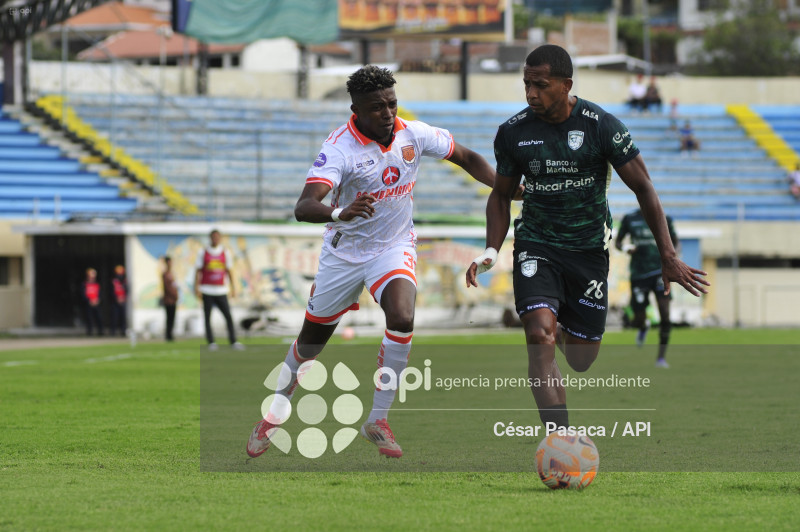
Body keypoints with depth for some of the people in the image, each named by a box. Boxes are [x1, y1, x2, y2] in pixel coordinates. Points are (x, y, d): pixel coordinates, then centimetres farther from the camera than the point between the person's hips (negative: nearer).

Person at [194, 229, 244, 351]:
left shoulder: (226, 253, 9)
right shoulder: (204, 254, 3)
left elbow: (229, 271, 14)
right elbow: (198, 272, 3)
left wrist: (233, 288, 10)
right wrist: (197, 288, -5)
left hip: (221, 290, 1)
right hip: (207, 290, -1)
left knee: (228, 316, -6)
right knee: (207, 317, 0)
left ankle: (233, 341, -3)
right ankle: (211, 342, 5)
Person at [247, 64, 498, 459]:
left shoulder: (414, 134, -13)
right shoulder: (340, 148, -26)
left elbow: (467, 158, 4)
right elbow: (303, 207, -39)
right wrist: (340, 213, -60)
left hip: (394, 246, 2)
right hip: (344, 249, -1)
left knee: (402, 319, -26)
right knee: (312, 338, 11)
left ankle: (378, 420, -13)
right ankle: (277, 410, 38)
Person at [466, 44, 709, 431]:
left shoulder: (601, 125, -13)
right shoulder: (513, 132, -5)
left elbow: (642, 187, -7)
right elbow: (501, 195, 10)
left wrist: (668, 257, -12)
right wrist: (491, 251, -6)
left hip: (589, 249, 0)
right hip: (536, 245, 0)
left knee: (581, 360, 6)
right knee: (540, 339, -23)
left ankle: (565, 331, 46)